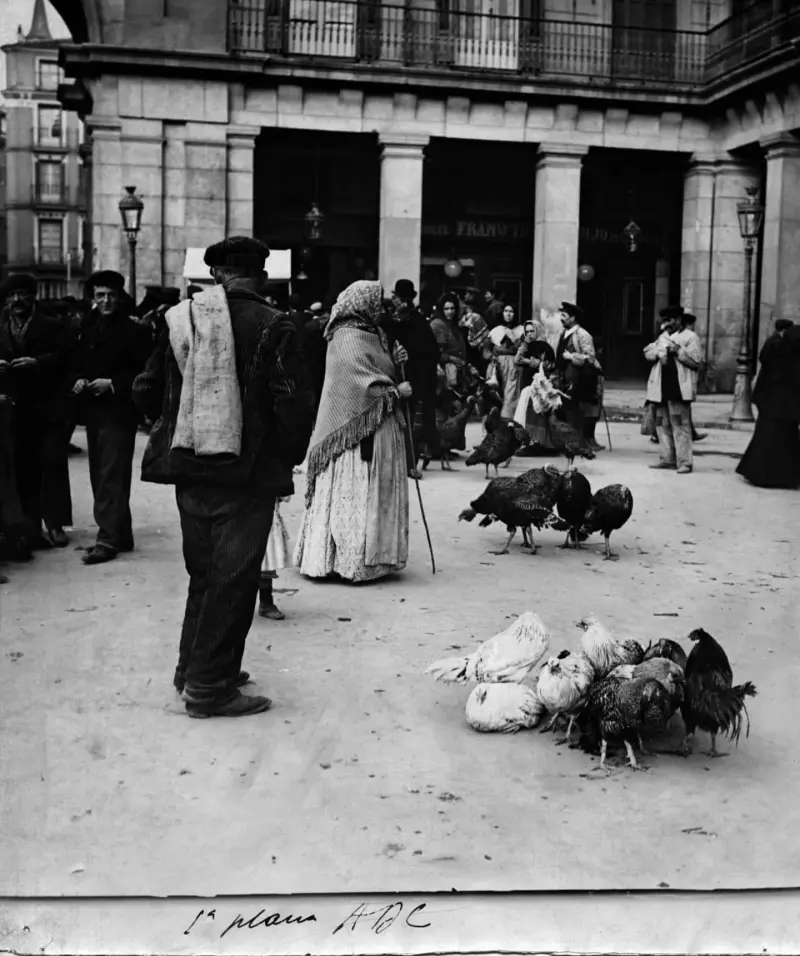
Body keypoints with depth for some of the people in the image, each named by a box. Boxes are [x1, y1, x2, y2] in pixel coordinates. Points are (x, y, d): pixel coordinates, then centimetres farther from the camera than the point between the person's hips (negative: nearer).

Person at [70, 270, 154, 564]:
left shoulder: (135, 331, -5)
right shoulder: (87, 332, 17)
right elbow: (76, 367, 20)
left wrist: (112, 383, -17)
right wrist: (77, 381, -1)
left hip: (118, 414, -8)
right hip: (92, 414, 8)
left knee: (111, 478, -10)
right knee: (100, 478, 11)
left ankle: (108, 540, -9)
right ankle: (121, 536, 20)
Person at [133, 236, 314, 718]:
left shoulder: (181, 318, 4)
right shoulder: (274, 327, -10)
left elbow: (146, 391, 7)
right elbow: (295, 406, -14)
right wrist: (288, 458, 1)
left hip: (190, 469, 6)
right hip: (248, 473, -5)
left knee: (205, 571, 19)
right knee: (234, 578, 3)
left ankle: (194, 668, 30)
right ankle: (209, 686, 6)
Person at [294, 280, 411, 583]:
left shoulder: (371, 335, 15)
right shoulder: (348, 340, -14)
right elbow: (364, 387, -19)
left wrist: (395, 362, 4)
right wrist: (396, 392, -9)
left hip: (377, 430, 10)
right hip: (358, 432, -10)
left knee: (375, 495, 11)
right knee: (356, 494, -5)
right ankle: (352, 561, 1)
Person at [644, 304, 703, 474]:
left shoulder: (690, 337, 0)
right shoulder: (663, 337, 20)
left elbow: (696, 361, -7)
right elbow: (648, 352, 12)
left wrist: (679, 351, -16)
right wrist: (659, 351, -7)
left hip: (679, 389, -7)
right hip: (661, 389, 7)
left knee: (680, 425, -9)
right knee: (663, 425, 10)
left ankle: (684, 462, -8)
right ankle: (667, 459, 19)